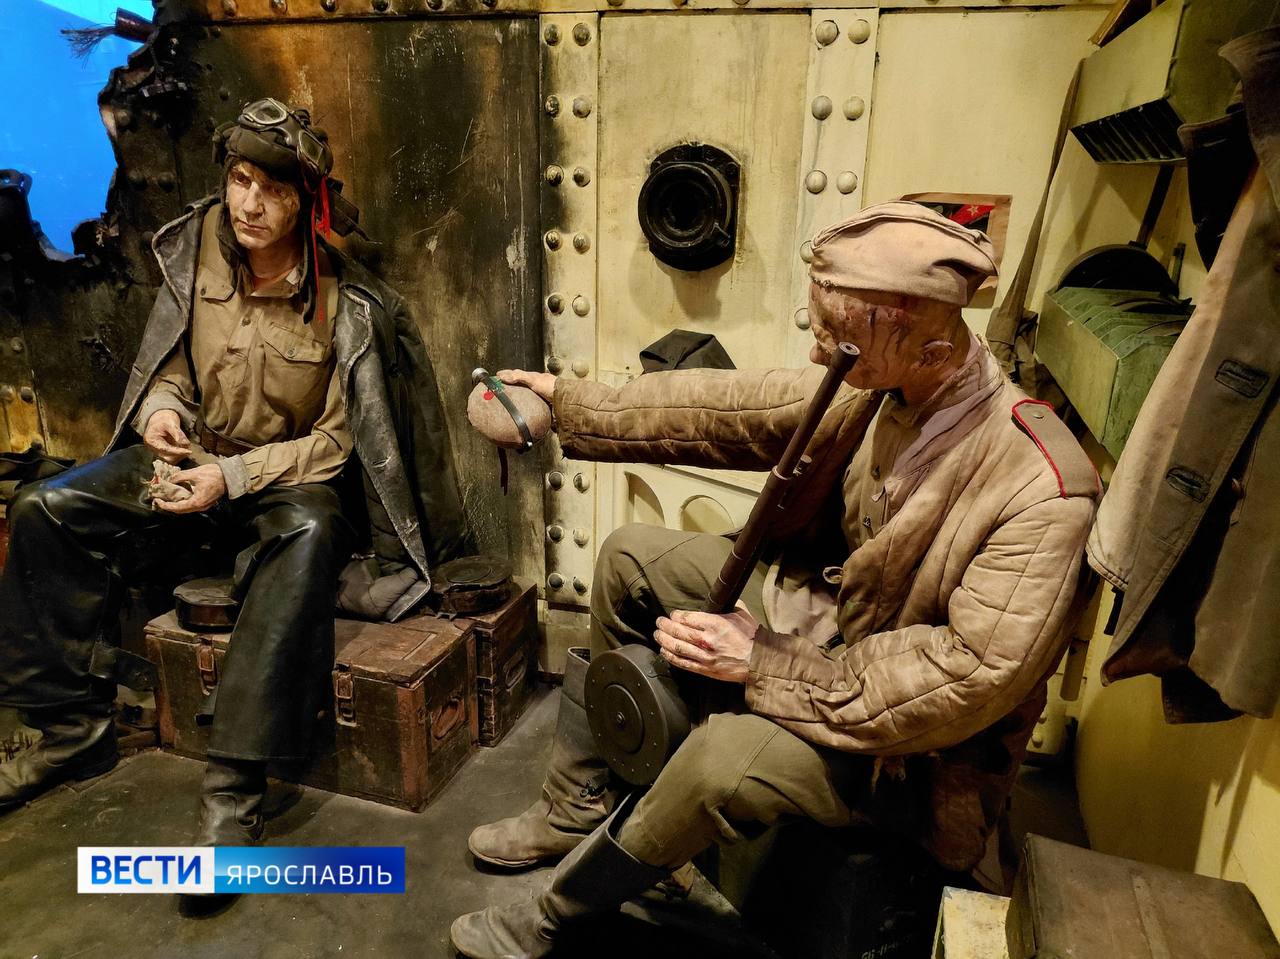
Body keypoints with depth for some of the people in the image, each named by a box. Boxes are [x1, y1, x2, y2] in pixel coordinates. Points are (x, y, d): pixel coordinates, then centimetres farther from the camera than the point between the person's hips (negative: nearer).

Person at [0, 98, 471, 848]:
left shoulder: (345, 305, -15)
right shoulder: (195, 254, -3)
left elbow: (338, 439, -13)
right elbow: (170, 370, 10)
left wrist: (234, 476, -23)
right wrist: (160, 410, -13)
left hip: (293, 472, -5)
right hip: (194, 452, 5)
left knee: (308, 536, -39)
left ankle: (235, 786, -34)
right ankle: (77, 728, 0)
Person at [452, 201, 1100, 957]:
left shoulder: (1042, 489, -31)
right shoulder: (874, 387, -12)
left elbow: (975, 674, -32)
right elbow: (727, 411, -5)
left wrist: (767, 666, -31)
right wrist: (571, 407, -2)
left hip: (904, 736, -7)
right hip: (818, 608, 7)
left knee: (729, 755, -35)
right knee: (632, 558, 6)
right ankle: (580, 807, 18)